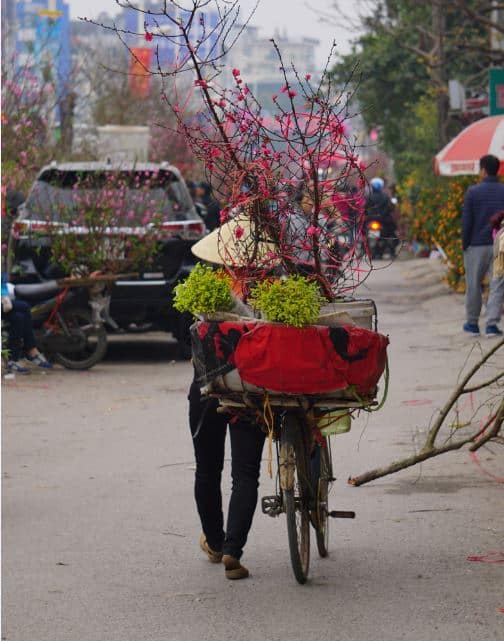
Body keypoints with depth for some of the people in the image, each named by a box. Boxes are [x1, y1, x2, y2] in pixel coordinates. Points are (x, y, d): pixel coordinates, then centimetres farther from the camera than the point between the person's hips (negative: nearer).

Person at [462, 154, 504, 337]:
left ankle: (472, 323, 19)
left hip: (477, 246, -1)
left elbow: (466, 221, -5)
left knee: (473, 286, 11)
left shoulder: (473, 192, -6)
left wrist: (465, 245, 4)